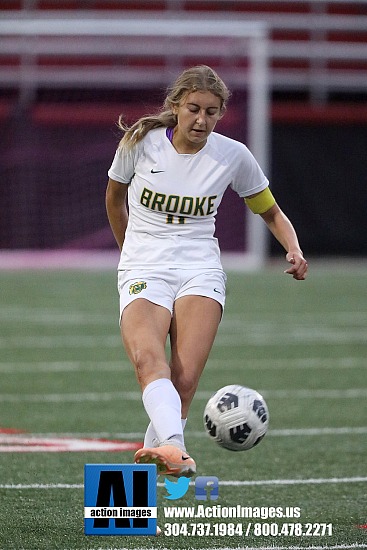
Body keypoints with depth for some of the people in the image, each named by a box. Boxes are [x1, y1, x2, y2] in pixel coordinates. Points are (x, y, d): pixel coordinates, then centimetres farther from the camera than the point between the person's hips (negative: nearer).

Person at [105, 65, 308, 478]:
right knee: (148, 359, -31)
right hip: (143, 271, -1)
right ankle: (175, 450, -53)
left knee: (184, 380, -22)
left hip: (200, 272, 1)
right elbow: (115, 197, 19)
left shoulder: (233, 156, 1)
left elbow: (270, 212, 15)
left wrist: (294, 250, -4)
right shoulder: (141, 141, -1)